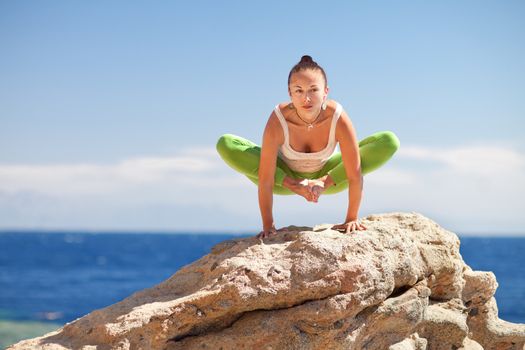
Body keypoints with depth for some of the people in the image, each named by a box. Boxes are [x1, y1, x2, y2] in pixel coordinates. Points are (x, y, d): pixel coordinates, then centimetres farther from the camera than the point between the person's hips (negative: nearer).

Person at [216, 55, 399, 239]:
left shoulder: (338, 118, -33)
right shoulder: (278, 121, -34)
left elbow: (355, 175, -25)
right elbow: (265, 180, -28)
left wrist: (352, 219, -22)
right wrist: (268, 225, -25)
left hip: (326, 174, 1)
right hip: (285, 176, 0)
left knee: (390, 142, -19)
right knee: (225, 145, -26)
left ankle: (324, 183, -12)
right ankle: (293, 184, -13)